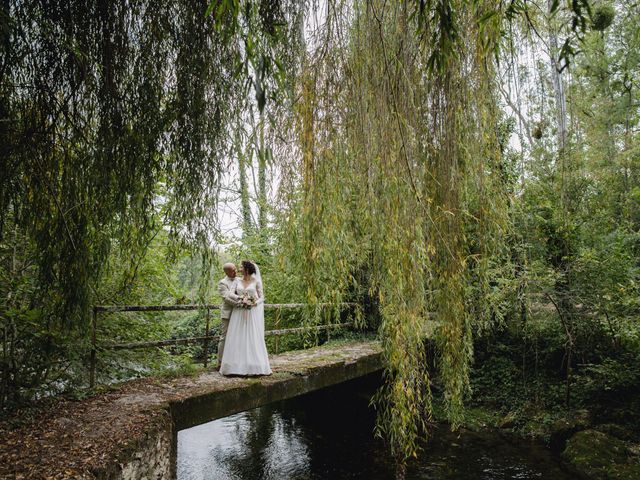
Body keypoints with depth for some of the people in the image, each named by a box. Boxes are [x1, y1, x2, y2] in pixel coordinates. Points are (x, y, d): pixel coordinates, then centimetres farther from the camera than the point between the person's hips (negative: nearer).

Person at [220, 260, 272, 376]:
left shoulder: (256, 282, 1)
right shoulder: (238, 282, 12)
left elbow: (262, 298, 1)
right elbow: (234, 295, 12)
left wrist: (254, 303, -16)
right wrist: (238, 299, -9)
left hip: (252, 313, -3)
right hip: (239, 313, 4)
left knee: (253, 339, -3)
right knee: (238, 339, 0)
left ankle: (254, 365, 4)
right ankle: (238, 365, 5)